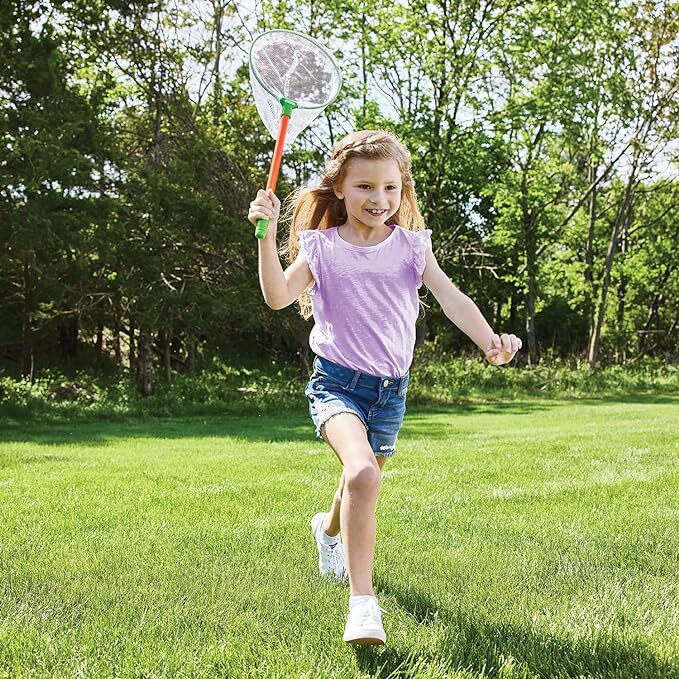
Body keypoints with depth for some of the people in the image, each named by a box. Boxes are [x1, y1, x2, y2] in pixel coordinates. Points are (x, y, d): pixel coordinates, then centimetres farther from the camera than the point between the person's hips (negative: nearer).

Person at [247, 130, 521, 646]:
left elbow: (450, 298, -10)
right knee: (363, 474, -30)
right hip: (337, 382, -3)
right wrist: (267, 234, -25)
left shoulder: (412, 246, 2)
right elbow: (278, 296, -14)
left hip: (391, 389, 4)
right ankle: (362, 600, -24)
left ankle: (330, 529, 57)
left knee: (364, 483, 20)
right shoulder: (323, 247, -3)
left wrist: (490, 340, -28)